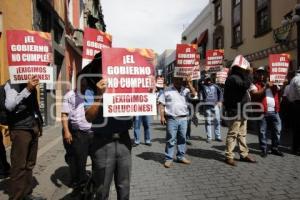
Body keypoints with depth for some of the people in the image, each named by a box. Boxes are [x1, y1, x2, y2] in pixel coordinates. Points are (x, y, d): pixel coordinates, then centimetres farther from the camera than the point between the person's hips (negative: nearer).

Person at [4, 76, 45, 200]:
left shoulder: (31, 84, 13)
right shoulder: (11, 85, -9)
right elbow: (9, 106, -25)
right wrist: (28, 89, -33)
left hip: (33, 128, 7)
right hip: (20, 130, -7)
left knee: (29, 165, 14)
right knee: (19, 167, -1)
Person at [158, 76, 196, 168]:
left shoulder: (185, 90, 11)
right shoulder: (167, 90, 4)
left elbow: (193, 94, -7)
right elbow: (161, 104, 1)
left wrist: (189, 83, -11)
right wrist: (162, 116, -7)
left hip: (183, 118, 3)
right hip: (171, 119, -3)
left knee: (182, 138, 11)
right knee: (171, 139, 0)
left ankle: (181, 156, 24)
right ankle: (168, 159, 7)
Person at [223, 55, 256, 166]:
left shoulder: (238, 78, 21)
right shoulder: (233, 78, -13)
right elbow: (245, 85, -28)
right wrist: (248, 74, -16)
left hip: (241, 111, 11)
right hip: (236, 111, -11)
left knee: (242, 134, 15)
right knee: (233, 134, -6)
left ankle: (244, 154, 24)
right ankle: (229, 156, 1)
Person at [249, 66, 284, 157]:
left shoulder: (273, 84, 17)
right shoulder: (254, 85, 0)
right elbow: (255, 95, -16)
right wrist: (265, 87, -20)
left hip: (274, 112, 5)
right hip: (262, 112, -5)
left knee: (277, 130, 10)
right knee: (262, 132, 2)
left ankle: (275, 148, 24)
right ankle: (264, 149, 13)